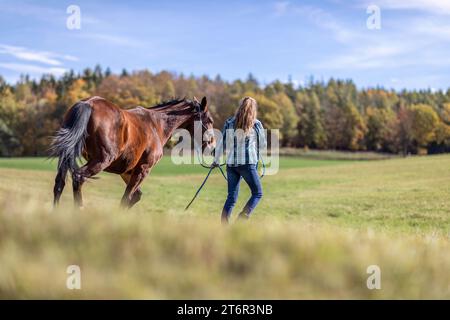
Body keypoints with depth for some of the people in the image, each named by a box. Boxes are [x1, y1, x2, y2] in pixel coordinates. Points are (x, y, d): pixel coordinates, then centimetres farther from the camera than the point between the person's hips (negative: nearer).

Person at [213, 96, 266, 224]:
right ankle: (243, 217, -11)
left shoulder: (229, 123, 6)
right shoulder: (256, 124, -1)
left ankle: (224, 225, 5)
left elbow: (221, 143, 8)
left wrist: (216, 160, 20)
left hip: (231, 163, 4)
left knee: (231, 197, 11)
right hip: (248, 163, -4)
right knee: (257, 193, 8)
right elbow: (263, 145, 8)